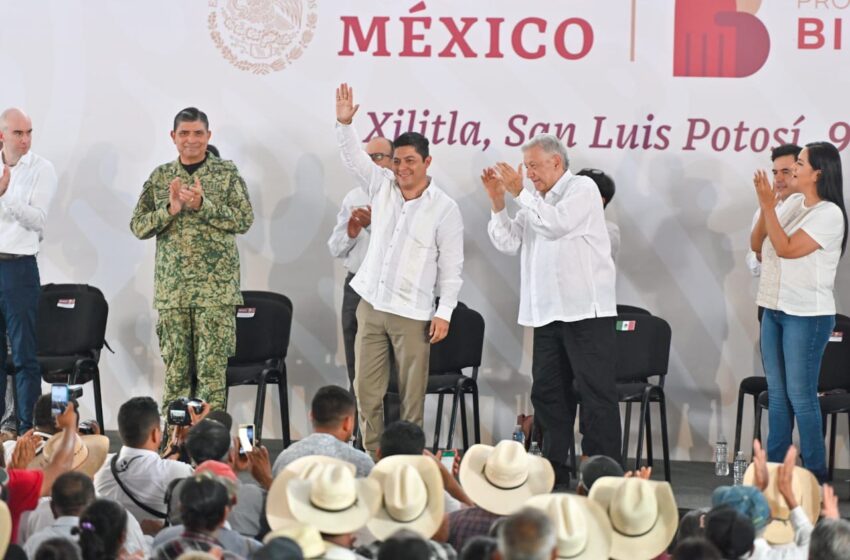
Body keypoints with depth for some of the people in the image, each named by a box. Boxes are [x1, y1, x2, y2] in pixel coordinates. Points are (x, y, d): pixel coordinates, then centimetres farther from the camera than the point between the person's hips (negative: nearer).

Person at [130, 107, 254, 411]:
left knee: (212, 366, -6)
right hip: (171, 287, 2)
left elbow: (245, 220, -3)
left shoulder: (227, 173, 4)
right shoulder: (160, 177, 11)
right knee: (175, 366, 3)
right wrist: (170, 209, -10)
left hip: (216, 287, -2)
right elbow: (138, 226, 7)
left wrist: (202, 205, -15)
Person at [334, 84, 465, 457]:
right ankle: (372, 456, 9)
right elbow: (353, 157, 4)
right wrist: (344, 123, -14)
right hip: (371, 305, 4)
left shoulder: (444, 209, -5)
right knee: (366, 388, 3)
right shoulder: (382, 186, 8)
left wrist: (444, 312, -9)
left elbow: (451, 266, -4)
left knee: (412, 393, -1)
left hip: (412, 313, -4)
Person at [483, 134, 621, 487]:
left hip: (586, 311, -8)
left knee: (596, 392, -7)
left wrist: (520, 193, -11)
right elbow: (508, 243, 13)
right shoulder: (537, 202, 20)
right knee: (548, 392, 10)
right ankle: (553, 470, 17)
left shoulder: (582, 189, -2)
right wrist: (498, 201, 2)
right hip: (547, 312, 8)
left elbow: (556, 224, -18)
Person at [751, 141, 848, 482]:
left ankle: (814, 475, -1)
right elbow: (757, 246, 9)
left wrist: (768, 205, -19)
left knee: (800, 395, -7)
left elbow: (786, 248, -20)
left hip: (807, 315, -8)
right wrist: (765, 208, -5)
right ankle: (774, 468, 17)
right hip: (774, 309, 8)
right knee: (776, 393, 11)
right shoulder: (792, 204, 10)